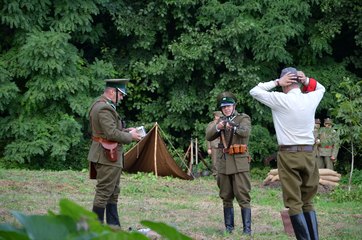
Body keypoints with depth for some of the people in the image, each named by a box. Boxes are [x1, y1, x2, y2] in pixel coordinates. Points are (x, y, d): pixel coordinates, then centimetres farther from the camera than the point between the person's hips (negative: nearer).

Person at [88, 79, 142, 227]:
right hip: (107, 156, -11)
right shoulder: (104, 108, -18)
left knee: (113, 192, 14)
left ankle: (113, 226, 18)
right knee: (104, 192, -6)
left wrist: (126, 131, 12)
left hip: (106, 155, 11)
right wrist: (130, 137, -11)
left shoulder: (100, 105, 16)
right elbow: (112, 133, -23)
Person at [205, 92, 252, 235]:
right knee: (226, 198, 9)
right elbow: (209, 136, -1)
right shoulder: (220, 121, 13)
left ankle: (247, 228, -10)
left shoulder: (243, 118, 2)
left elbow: (246, 132, -20)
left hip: (239, 163, -4)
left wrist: (233, 127, -39)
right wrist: (217, 128, -21)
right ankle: (228, 227, 16)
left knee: (243, 196, -9)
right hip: (223, 164, 4)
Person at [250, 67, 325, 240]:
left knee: (294, 203, -3)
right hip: (308, 154, 4)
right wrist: (307, 81, 10)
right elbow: (321, 88, 29)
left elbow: (254, 91, 4)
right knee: (307, 202, 12)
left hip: (289, 154, -4)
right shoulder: (311, 99, 5)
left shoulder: (281, 99, -7)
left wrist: (277, 82, 2)